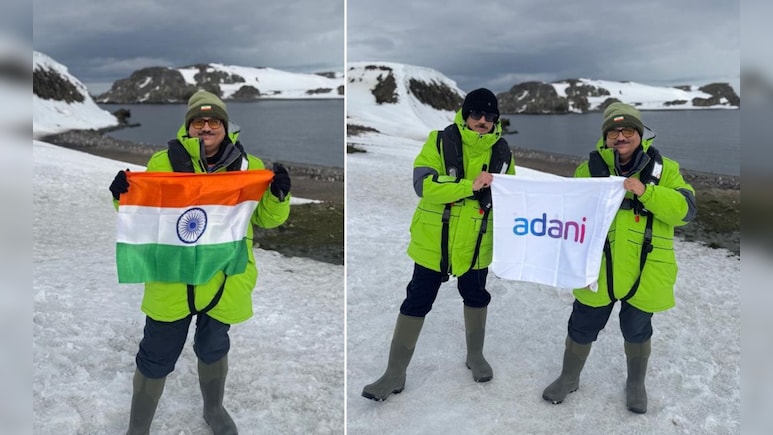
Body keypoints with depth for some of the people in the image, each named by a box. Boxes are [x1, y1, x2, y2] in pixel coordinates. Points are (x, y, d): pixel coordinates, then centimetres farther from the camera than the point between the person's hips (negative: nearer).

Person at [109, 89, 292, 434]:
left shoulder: (248, 166, -1)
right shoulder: (164, 162, -4)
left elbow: (267, 218, 4)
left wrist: (278, 195, -16)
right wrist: (124, 196, -16)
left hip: (225, 281, 2)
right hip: (173, 281, -1)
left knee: (213, 349, 24)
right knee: (156, 359, 10)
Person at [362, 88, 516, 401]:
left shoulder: (502, 150, -1)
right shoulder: (440, 141, -12)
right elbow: (423, 185, -24)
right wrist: (470, 185, -30)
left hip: (476, 244, 3)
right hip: (434, 241, -3)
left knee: (476, 299, 20)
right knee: (415, 304, 5)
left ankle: (475, 356, 45)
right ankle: (395, 374, 16)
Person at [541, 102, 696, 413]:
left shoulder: (663, 168, -2)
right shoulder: (590, 168, 0)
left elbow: (685, 210, -12)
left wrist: (646, 192, -25)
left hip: (644, 272, 0)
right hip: (597, 269, 1)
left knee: (636, 330, 18)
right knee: (582, 328, 13)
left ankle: (636, 384, 42)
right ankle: (569, 378, 37)